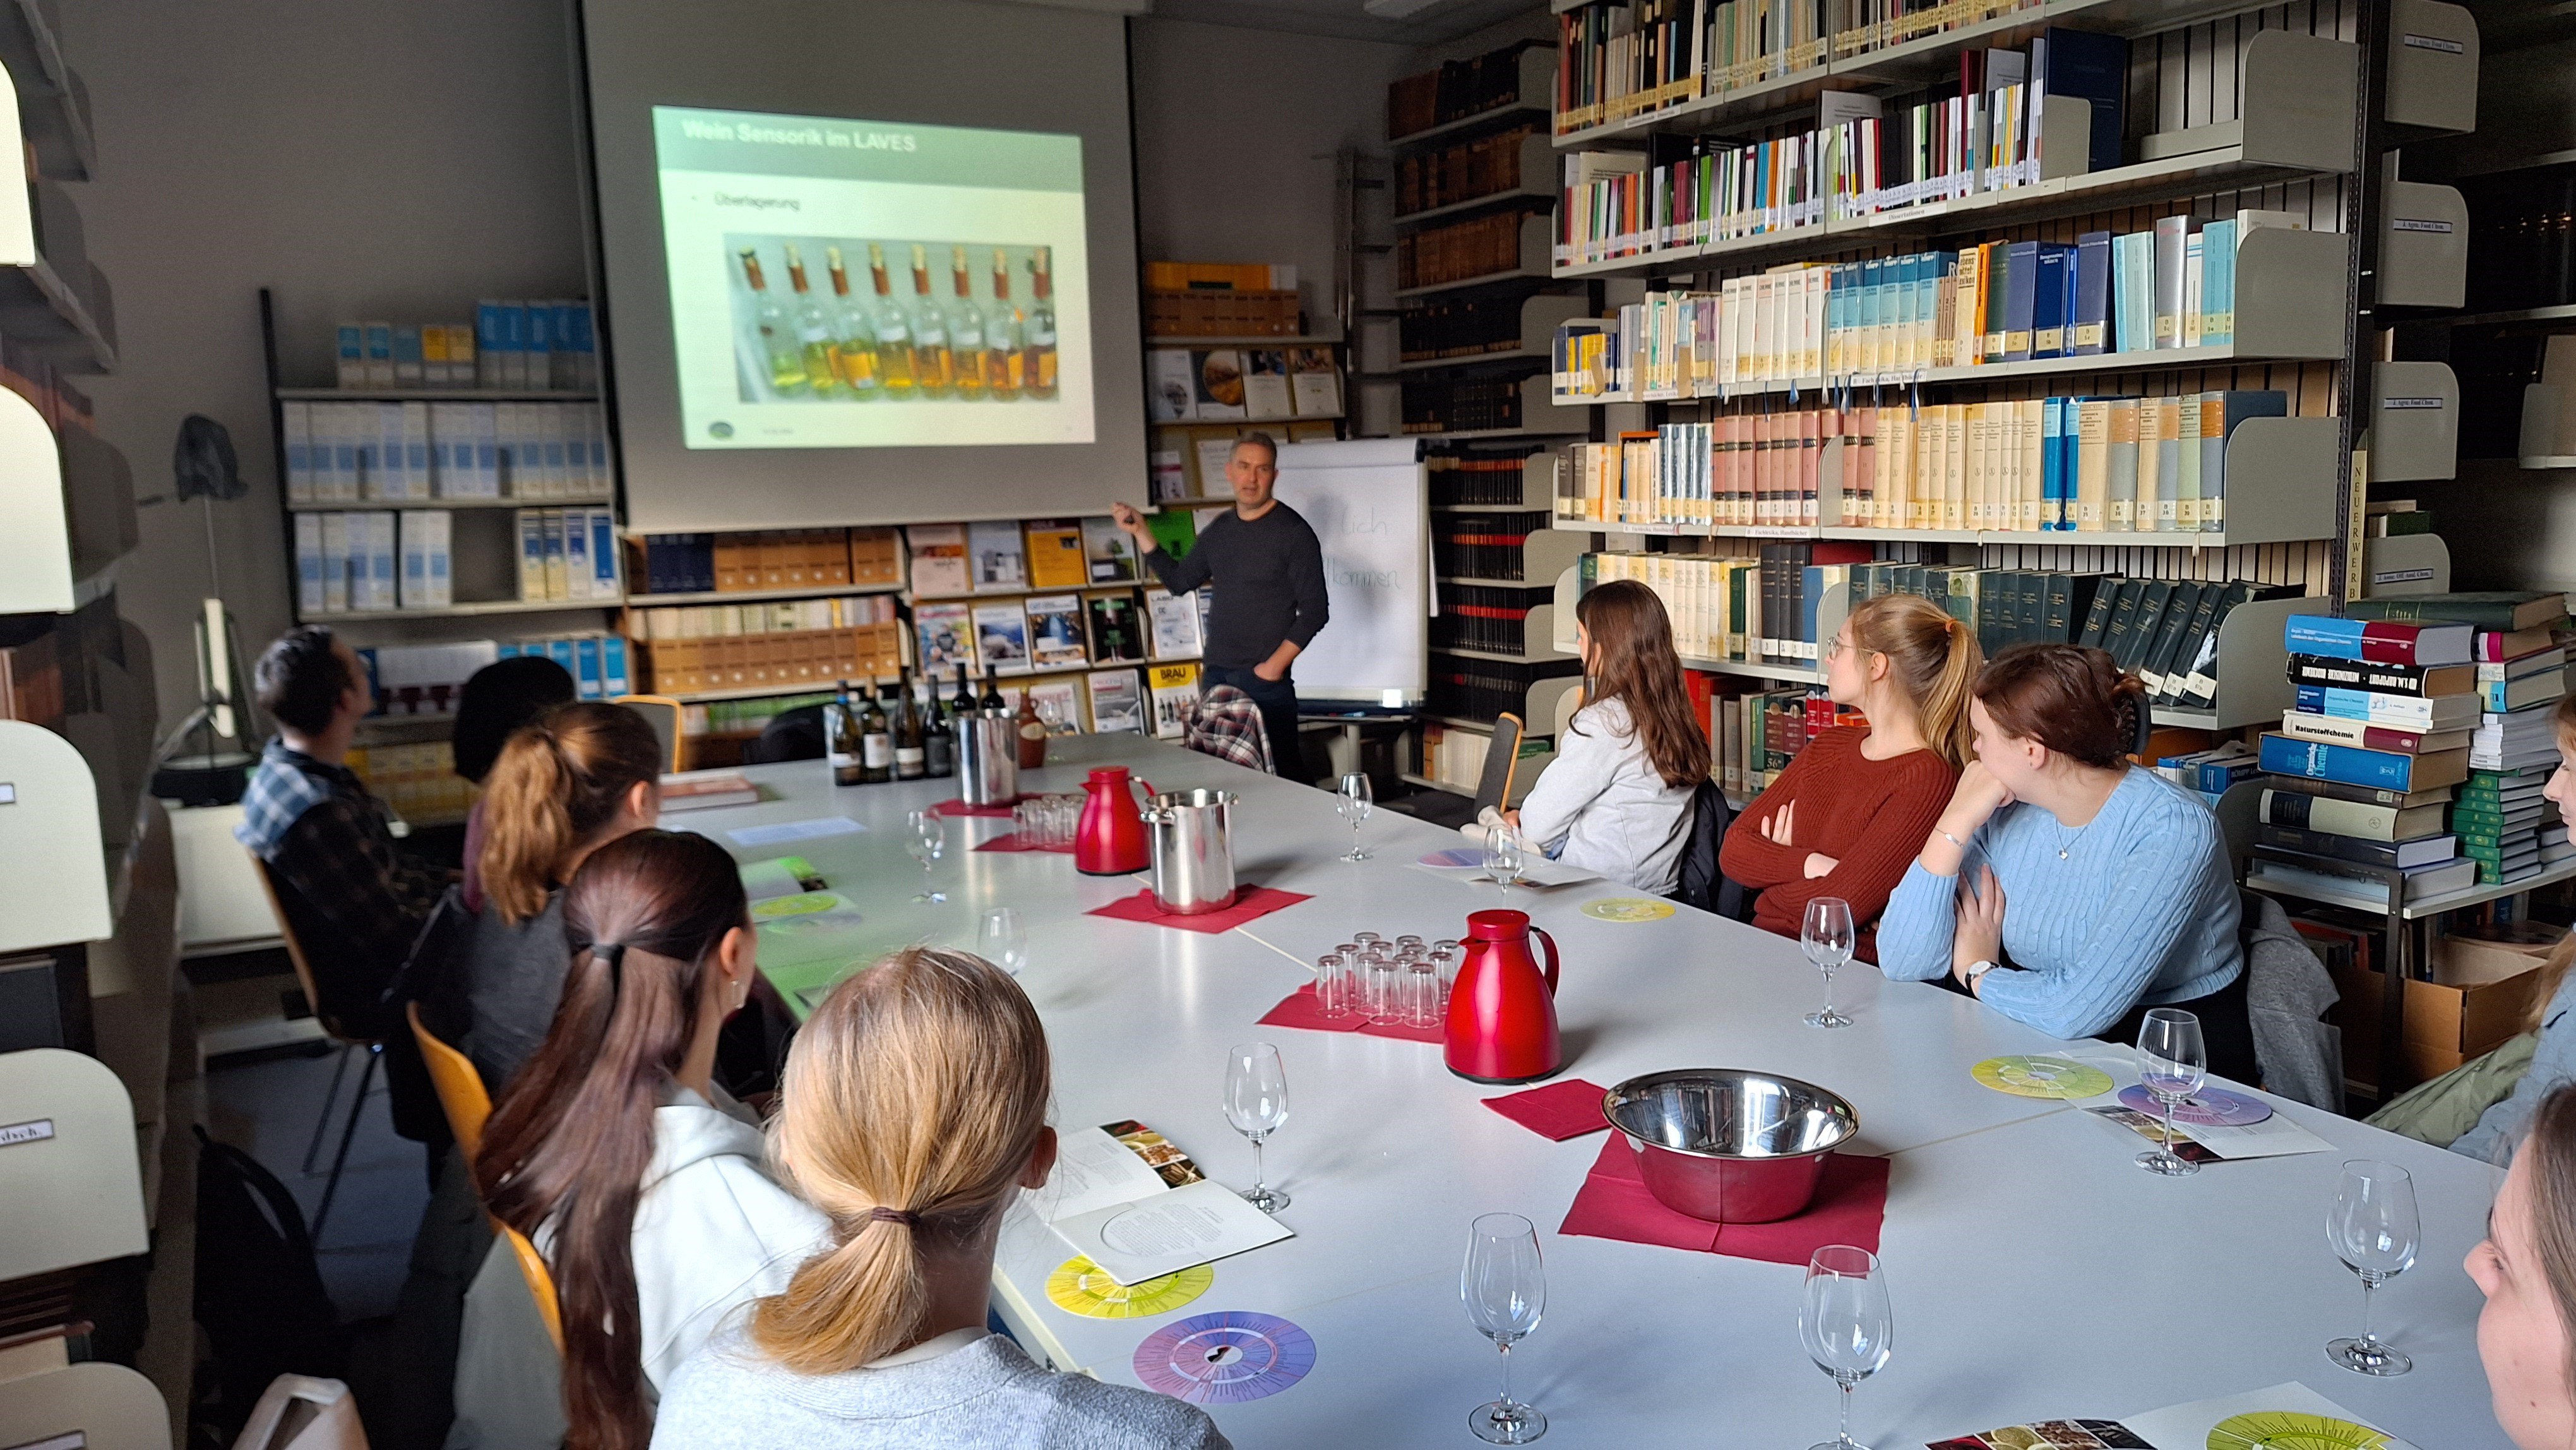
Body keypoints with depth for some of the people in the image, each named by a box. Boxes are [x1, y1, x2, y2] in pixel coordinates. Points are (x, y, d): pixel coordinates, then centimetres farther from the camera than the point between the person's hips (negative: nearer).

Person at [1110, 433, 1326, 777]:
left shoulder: (1293, 531, -7)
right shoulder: (1219, 529, 12)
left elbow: (1314, 611, -8)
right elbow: (1179, 580, 20)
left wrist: (1275, 665, -14)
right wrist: (1140, 532, 12)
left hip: (1265, 680, -6)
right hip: (1216, 674, 6)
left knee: (1280, 772, -7)